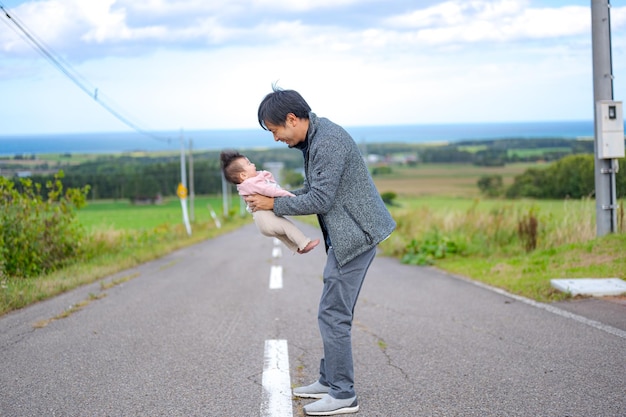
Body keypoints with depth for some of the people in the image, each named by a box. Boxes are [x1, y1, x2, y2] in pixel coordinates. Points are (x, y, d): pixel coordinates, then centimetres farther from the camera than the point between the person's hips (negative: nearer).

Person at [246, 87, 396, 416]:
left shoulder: (328, 141, -22)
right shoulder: (312, 138, 11)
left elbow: (320, 200, -23)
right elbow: (311, 188, 21)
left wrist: (274, 205, -12)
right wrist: (273, 199, 8)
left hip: (356, 234, -11)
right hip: (346, 234, 11)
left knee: (333, 314, -7)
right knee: (335, 312, 16)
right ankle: (329, 381, 26)